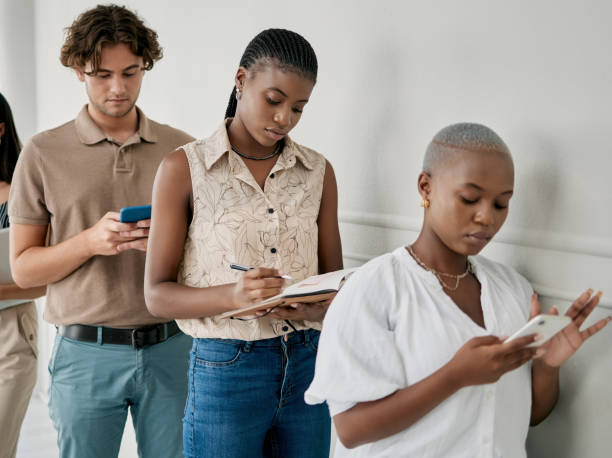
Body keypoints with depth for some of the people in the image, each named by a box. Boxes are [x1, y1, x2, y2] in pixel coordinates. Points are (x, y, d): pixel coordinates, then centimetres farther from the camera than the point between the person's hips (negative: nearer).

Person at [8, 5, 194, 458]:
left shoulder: (182, 149, 5)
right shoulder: (44, 153, 1)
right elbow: (23, 268, 1)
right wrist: (90, 240, -16)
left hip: (170, 347, 2)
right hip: (86, 352, -1)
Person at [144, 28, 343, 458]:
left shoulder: (318, 172, 6)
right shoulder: (185, 168, -5)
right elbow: (158, 295, -5)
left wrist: (318, 308, -14)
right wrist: (233, 295, -24)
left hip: (307, 365, 4)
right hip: (225, 369, -3)